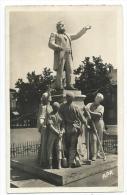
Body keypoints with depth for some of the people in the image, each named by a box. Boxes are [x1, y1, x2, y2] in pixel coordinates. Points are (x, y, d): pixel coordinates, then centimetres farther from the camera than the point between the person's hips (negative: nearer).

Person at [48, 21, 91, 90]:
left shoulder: (67, 36, 31)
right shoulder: (54, 35, 14)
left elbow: (77, 36, 38)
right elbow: (50, 44, -1)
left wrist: (85, 28, 38)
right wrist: (59, 47, -17)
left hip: (68, 55, 5)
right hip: (60, 54, -5)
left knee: (69, 70, -5)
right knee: (60, 70, -12)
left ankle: (69, 85, -5)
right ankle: (59, 86, -12)